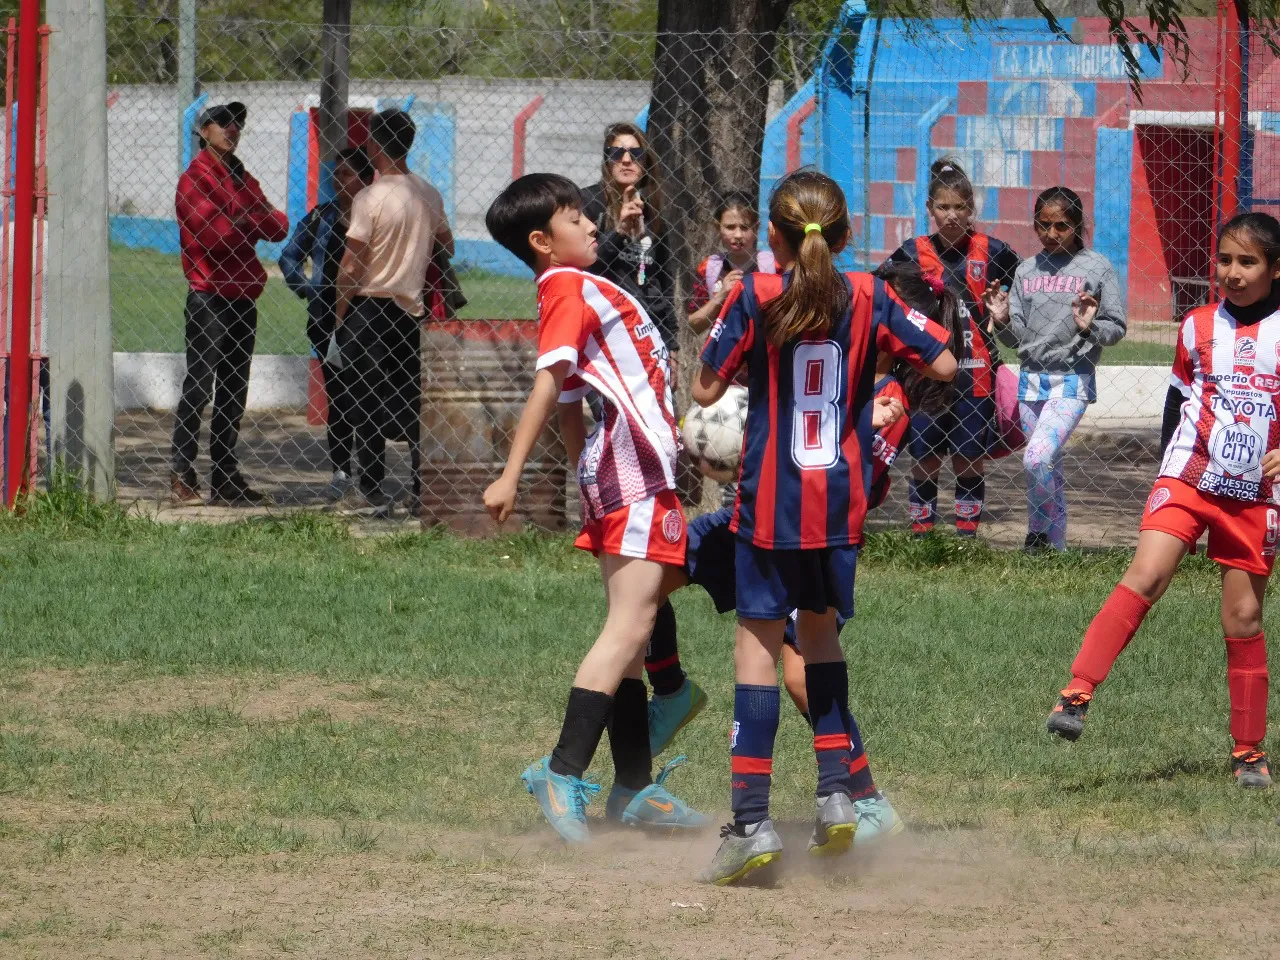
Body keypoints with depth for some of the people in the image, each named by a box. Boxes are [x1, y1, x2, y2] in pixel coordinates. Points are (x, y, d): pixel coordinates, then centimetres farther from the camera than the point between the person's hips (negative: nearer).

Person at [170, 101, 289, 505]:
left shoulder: (242, 178, 18)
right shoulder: (195, 178, -7)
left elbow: (278, 227, 10)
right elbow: (213, 233, -20)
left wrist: (246, 219, -10)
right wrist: (253, 223, -4)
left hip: (242, 298, 8)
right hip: (209, 298, -8)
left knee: (234, 393, 9)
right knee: (199, 389, -8)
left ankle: (226, 477, 13)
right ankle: (182, 476, -7)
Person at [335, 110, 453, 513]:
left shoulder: (370, 199, -16)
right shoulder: (429, 196, 2)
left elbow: (351, 266, -15)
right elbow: (446, 246, 17)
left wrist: (339, 312, -5)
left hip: (368, 308, -6)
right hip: (410, 309, 6)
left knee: (367, 402, 0)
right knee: (410, 400, 12)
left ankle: (373, 489, -1)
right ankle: (423, 486, 12)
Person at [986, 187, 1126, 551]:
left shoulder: (1096, 268, -2)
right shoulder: (1027, 271, 10)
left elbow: (1116, 327, -1)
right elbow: (1017, 336, 12)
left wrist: (1090, 328, -20)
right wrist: (1002, 321, -8)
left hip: (1073, 380, -5)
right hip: (1031, 379, 5)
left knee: (1037, 459, -21)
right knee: (1049, 469, 11)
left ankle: (1039, 534, -5)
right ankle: (1055, 547, 20)